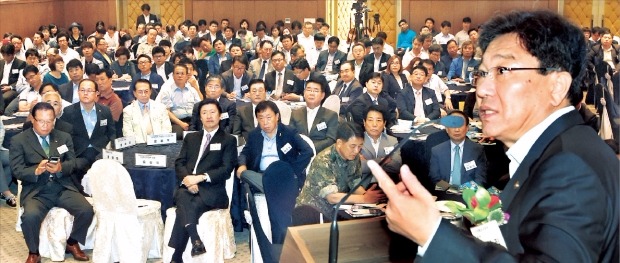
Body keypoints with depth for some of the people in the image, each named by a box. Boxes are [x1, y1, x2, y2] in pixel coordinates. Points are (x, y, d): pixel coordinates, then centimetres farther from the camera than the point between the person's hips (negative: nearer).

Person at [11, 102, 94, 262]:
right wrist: (36, 170, -24)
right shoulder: (18, 141, 5)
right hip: (35, 191, -2)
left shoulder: (64, 137, 15)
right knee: (30, 216, -33)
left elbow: (73, 163, 8)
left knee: (87, 211, -21)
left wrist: (60, 168, -16)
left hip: (63, 187, 3)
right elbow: (17, 171, -3)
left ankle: (72, 243, 8)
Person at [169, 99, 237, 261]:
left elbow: (226, 169, -2)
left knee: (184, 210, -32)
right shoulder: (190, 138, 24)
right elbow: (179, 163, 13)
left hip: (211, 191, -3)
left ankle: (176, 258, -30)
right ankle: (196, 241, -45)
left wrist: (200, 178, -16)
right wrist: (187, 178, -11)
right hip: (188, 186, 3)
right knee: (183, 197, -34)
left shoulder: (228, 140, 10)